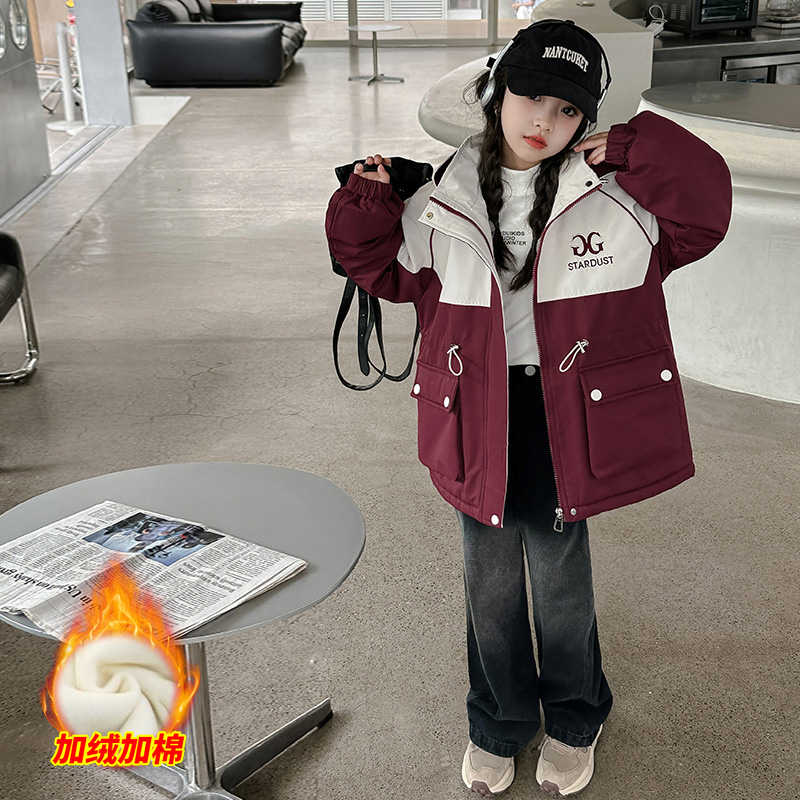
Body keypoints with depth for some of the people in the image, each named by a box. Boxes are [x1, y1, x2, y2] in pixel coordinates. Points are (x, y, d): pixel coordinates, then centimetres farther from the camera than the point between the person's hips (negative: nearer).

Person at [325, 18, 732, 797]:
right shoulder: (443, 201, -2)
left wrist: (631, 151, -18)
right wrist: (366, 211, -6)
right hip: (481, 420, 2)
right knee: (490, 580, 16)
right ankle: (496, 724, 41)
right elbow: (393, 273, 10)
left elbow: (703, 212, -10)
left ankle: (573, 721, 42)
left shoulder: (613, 198, -6)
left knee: (560, 574, 15)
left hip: (564, 417, -1)